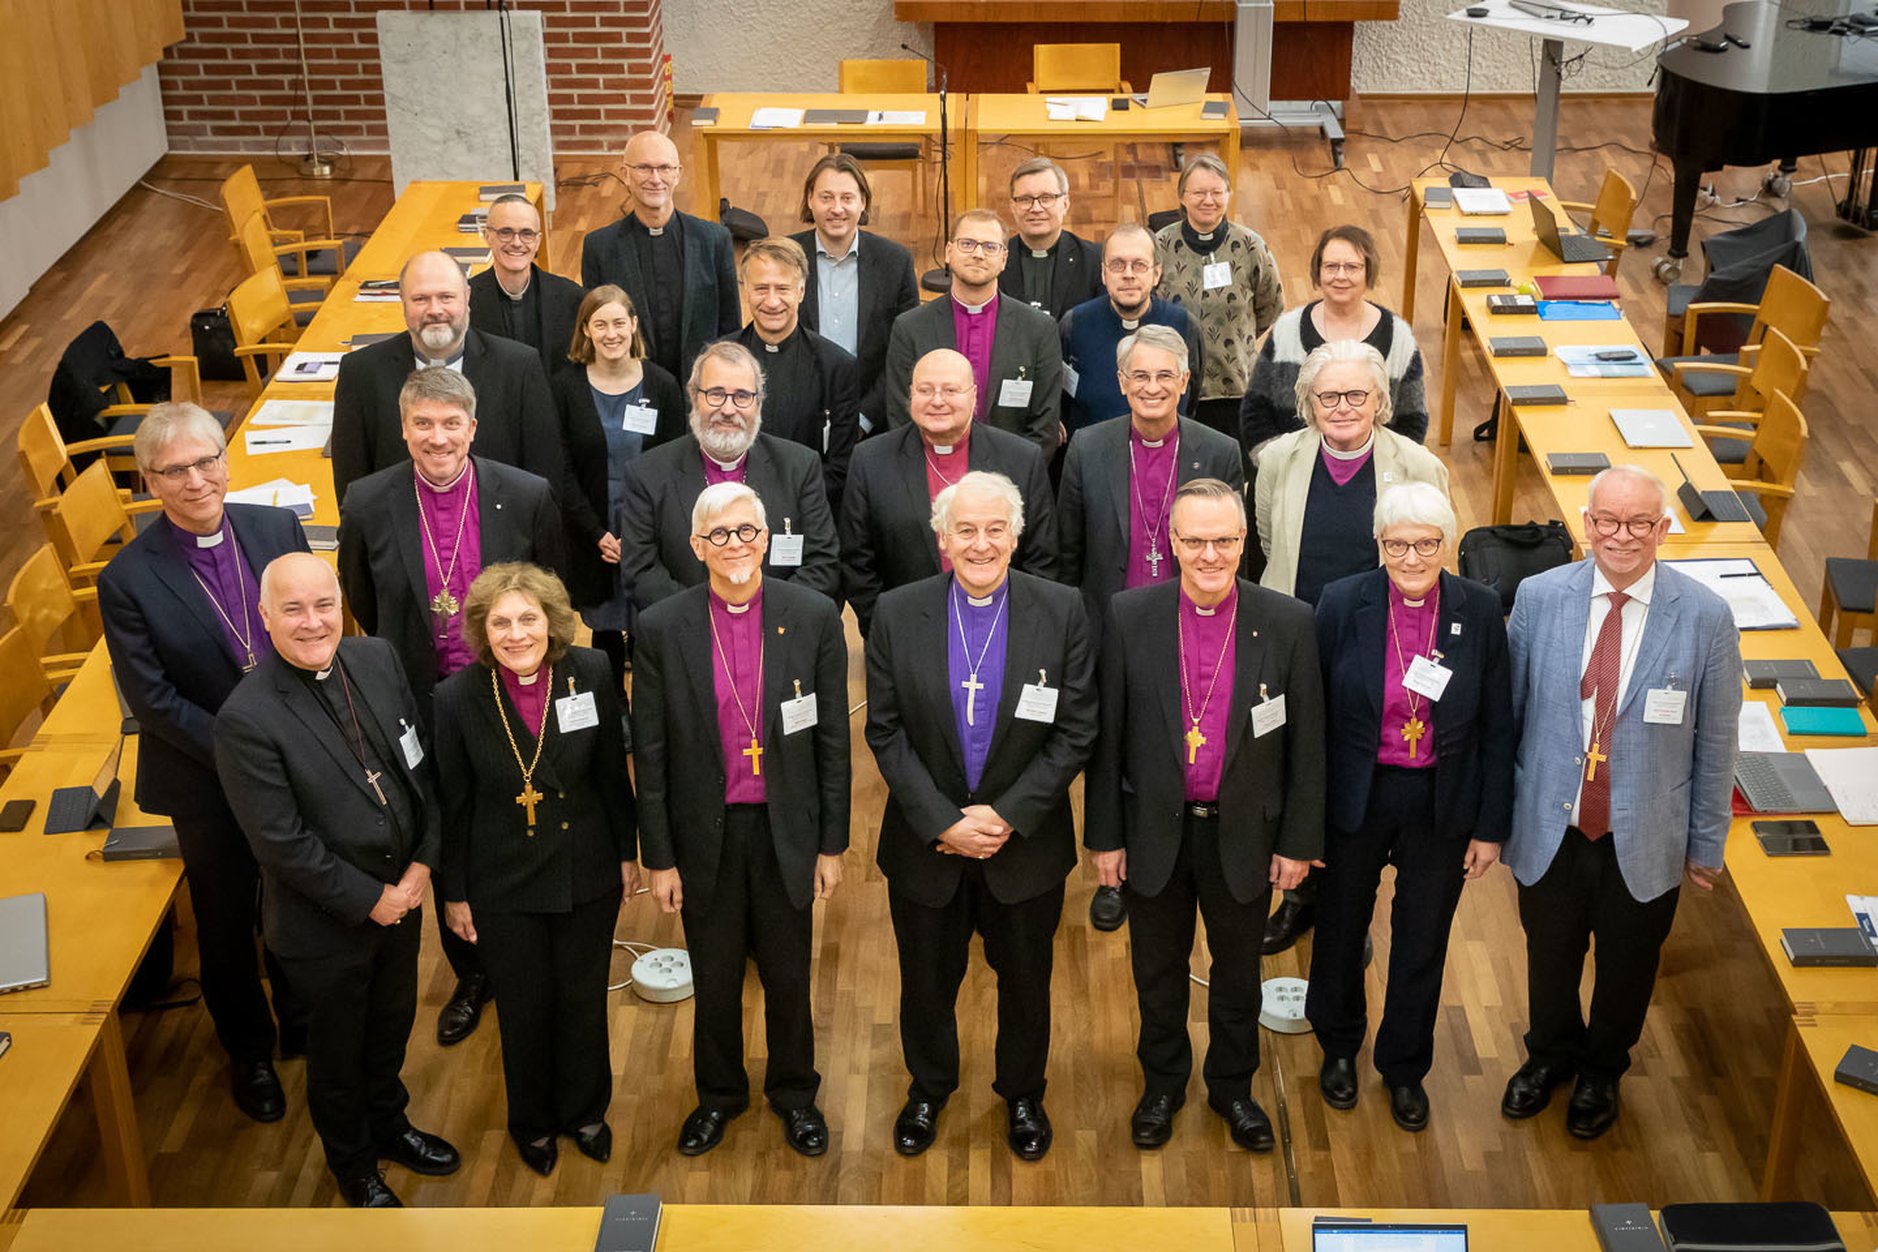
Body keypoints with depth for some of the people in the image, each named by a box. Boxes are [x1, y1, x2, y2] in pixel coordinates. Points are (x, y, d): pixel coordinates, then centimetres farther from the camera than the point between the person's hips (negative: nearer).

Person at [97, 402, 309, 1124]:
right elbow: (153, 701, -16)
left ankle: (302, 1022, 50)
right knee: (227, 926, 17)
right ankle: (249, 1054, 42)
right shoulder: (128, 581, -20)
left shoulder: (278, 530, -9)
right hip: (207, 783, -3)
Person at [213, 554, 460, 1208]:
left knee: (392, 1023, 28)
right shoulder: (246, 720, -27)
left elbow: (423, 764, 0)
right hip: (326, 923, -5)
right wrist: (369, 901, -17)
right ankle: (352, 1165, 45)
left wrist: (421, 866, -8)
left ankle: (388, 1123, 55)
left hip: (402, 892, 5)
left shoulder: (377, 659, -9)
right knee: (338, 1052, 20)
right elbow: (283, 844, -23)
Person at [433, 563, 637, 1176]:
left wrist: (627, 851, 6)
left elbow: (612, 772, -1)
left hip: (588, 874, 1)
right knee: (524, 1010, 16)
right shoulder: (457, 697, -17)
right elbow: (453, 804, -7)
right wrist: (453, 893, -1)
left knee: (584, 1000, 18)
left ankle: (584, 1111, 45)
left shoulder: (592, 674, -14)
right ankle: (532, 1122, 43)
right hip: (504, 888, -1)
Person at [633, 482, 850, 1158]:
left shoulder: (814, 617, -7)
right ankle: (718, 1094, 38)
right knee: (714, 978, 16)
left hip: (787, 831, 0)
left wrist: (832, 844, -1)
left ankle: (794, 1092, 36)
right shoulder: (661, 629, -8)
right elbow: (650, 753, -3)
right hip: (705, 835, 0)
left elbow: (832, 740, -2)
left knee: (788, 975, 14)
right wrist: (658, 857, -3)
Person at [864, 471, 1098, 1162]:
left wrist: (1006, 815, -16)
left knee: (1025, 979, 18)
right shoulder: (897, 614, -8)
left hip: (1025, 841, 0)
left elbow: (1075, 732, -9)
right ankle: (928, 1088, 44)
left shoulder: (1062, 612, -10)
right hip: (926, 841, 1)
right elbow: (886, 733, -7)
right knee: (927, 980, 18)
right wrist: (944, 821, -16)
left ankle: (1022, 1093, 42)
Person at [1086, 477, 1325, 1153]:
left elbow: (1306, 741, -4)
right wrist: (1105, 836, -3)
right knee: (1158, 971, 17)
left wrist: (1299, 842, -3)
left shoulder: (1289, 623, -10)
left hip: (1244, 834, 0)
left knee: (1238, 970, 18)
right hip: (1154, 832, 0)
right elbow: (1107, 736, -4)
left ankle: (1233, 1086, 39)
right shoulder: (1129, 616, -9)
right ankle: (1162, 1084, 39)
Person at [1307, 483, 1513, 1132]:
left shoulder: (1480, 610, -11)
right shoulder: (1341, 604, -15)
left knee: (1423, 942, 17)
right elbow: (1313, 718, -8)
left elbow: (1497, 728, -4)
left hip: (1442, 806, 1)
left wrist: (1491, 825, -2)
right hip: (1356, 798, 0)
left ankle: (1405, 1066, 41)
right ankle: (1338, 1047, 47)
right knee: (1341, 927, 20)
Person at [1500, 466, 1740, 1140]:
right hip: (1549, 830, 1)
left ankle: (1602, 1069, 50)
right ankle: (1551, 1053, 53)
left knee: (1626, 968, 21)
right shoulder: (1539, 597, -11)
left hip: (1645, 843, -1)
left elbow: (1714, 742, -6)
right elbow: (1507, 710, -1)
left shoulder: (1705, 617, -15)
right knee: (1549, 956, 22)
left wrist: (1706, 843, 0)